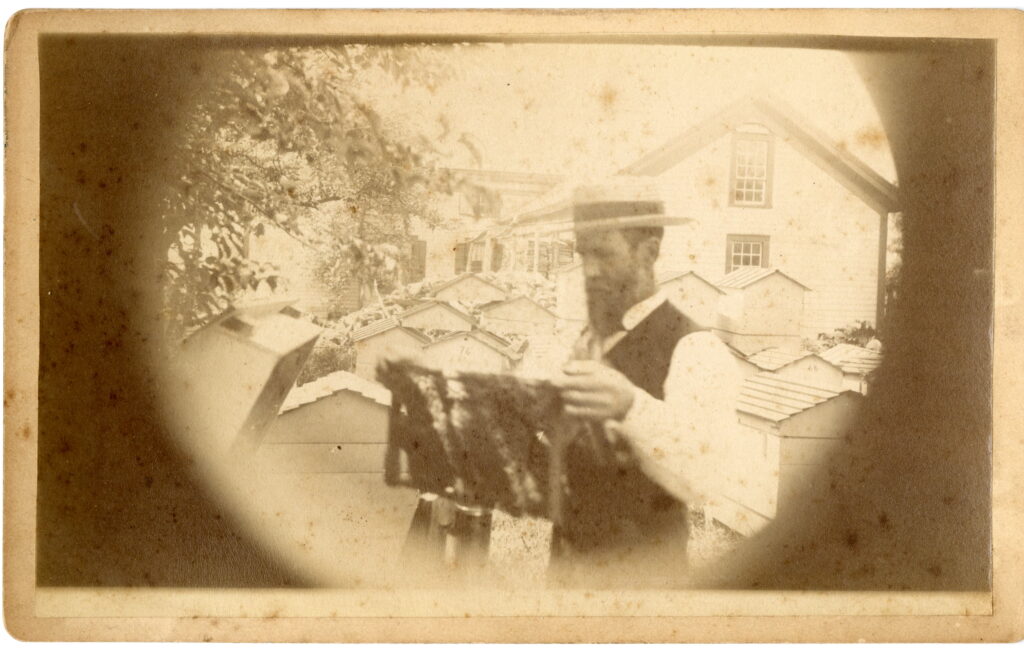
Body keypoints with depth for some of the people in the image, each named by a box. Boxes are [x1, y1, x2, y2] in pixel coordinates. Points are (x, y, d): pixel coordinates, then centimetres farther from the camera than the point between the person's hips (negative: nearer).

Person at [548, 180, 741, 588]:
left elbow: (703, 480, -28)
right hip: (566, 563, 6)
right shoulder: (589, 343, 9)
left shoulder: (696, 351, -14)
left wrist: (631, 407, -43)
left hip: (638, 571, -6)